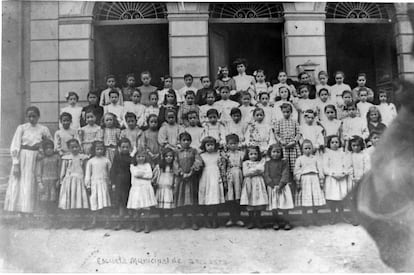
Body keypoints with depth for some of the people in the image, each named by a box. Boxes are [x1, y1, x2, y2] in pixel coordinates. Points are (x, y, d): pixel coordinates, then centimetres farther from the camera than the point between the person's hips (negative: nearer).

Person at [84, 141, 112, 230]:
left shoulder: (106, 160, 3)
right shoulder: (90, 161, 3)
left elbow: (109, 172, 8)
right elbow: (87, 174, 4)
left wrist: (110, 184, 7)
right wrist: (88, 186, 1)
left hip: (104, 183, -1)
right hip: (94, 183, 1)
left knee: (105, 204, -5)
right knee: (94, 203, 5)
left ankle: (107, 222, 1)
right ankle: (93, 222, 15)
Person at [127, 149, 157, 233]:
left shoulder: (147, 165, 9)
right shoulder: (132, 166, 10)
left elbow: (150, 175, -5)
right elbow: (135, 173, -9)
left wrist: (140, 175, -8)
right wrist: (145, 173, -6)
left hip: (146, 188, -1)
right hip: (136, 189, 1)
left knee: (146, 208, -6)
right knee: (138, 209, 1)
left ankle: (147, 226, 2)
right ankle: (138, 226, 12)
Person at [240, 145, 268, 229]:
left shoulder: (261, 162, 9)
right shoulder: (245, 163, 7)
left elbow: (262, 171, -6)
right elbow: (245, 173, -5)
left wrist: (251, 171, -9)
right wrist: (256, 169, -5)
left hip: (258, 183, 1)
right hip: (249, 183, 0)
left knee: (259, 203, -1)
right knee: (250, 204, -1)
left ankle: (258, 221, 11)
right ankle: (251, 221, 10)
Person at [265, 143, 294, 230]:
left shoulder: (284, 162, 2)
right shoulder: (267, 163, 6)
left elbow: (285, 174, -5)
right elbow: (266, 175, -2)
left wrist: (280, 185, -17)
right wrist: (273, 185, -14)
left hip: (283, 186, -1)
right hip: (272, 187, 1)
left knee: (284, 205, -3)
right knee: (273, 207, 2)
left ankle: (286, 222, 7)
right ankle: (276, 222, 15)